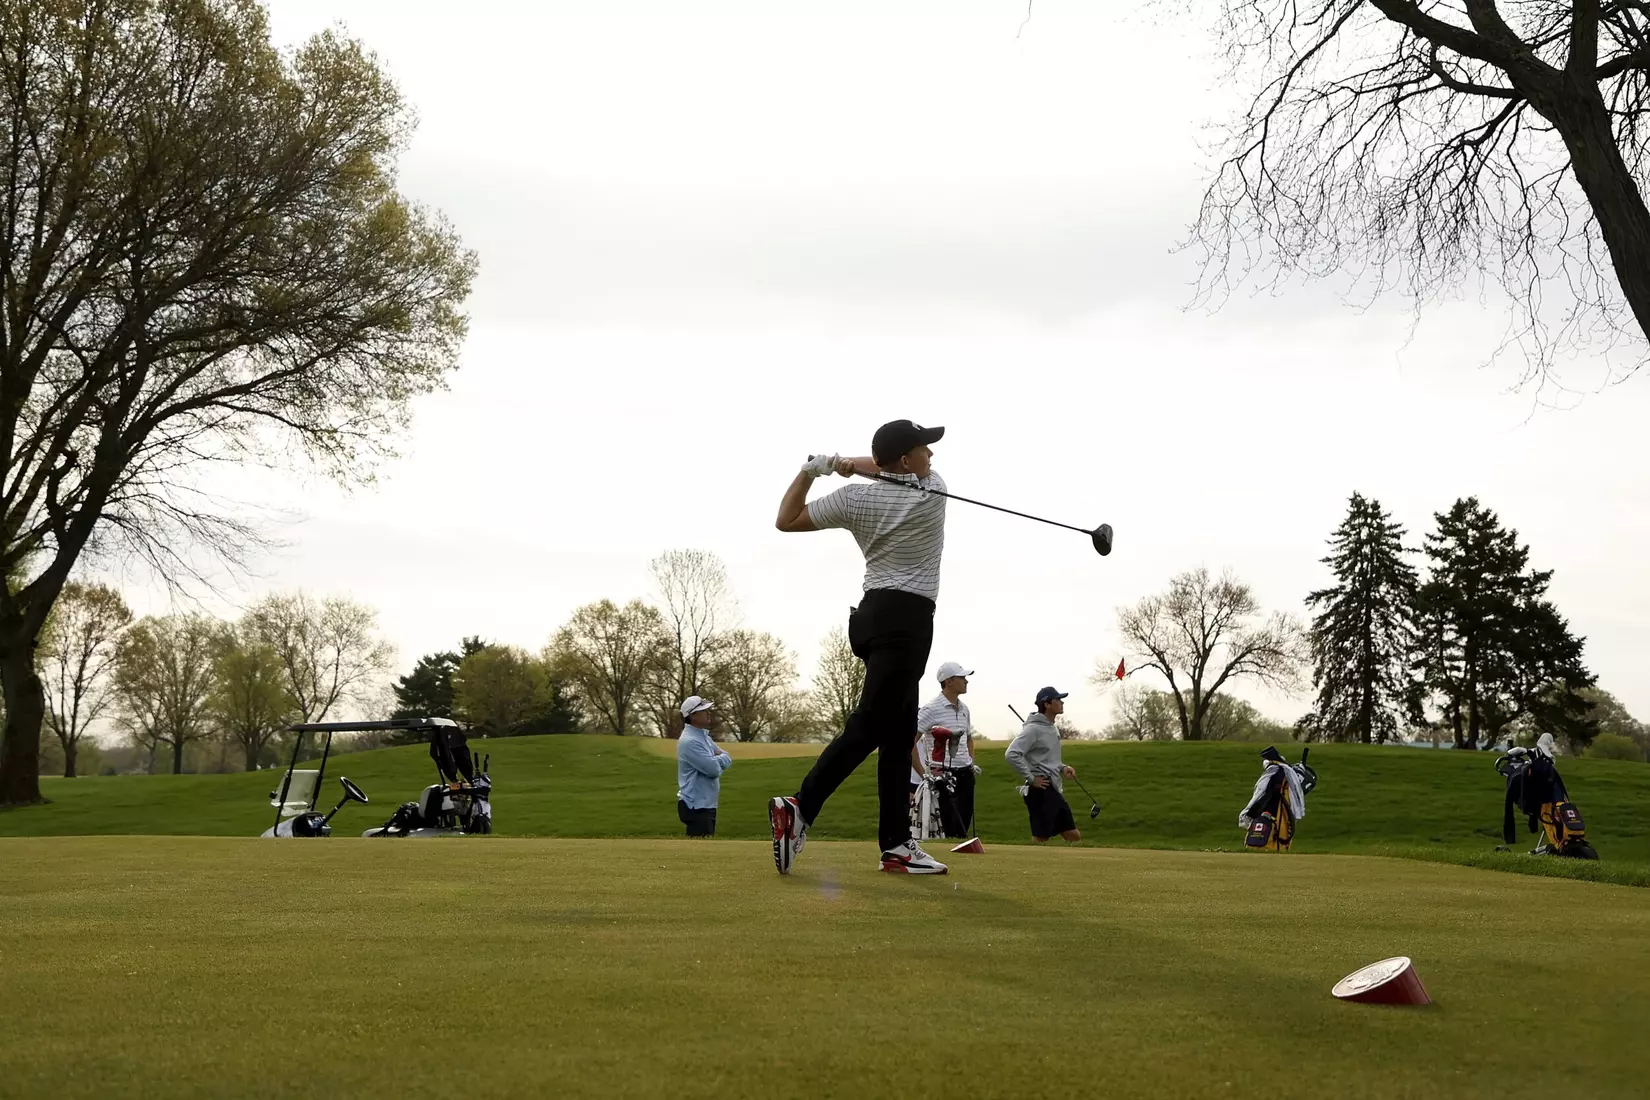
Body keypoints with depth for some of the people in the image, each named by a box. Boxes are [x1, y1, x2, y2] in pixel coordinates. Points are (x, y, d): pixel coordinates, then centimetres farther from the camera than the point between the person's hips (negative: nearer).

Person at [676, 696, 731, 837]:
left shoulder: (704, 736, 14)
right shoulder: (689, 741, -19)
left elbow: (727, 760, 11)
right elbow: (714, 769, -23)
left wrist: (716, 760, -10)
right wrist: (719, 759, -1)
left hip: (706, 804, 10)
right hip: (696, 806, -10)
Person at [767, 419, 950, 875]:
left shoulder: (854, 498, 3)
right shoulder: (933, 491, -5)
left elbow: (787, 521, 9)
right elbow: (898, 473, 18)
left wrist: (809, 470, 9)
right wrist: (850, 464, 11)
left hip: (875, 614, 7)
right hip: (907, 619, -7)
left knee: (899, 731, 8)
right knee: (868, 726, -12)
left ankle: (896, 844, 6)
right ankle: (799, 808, -24)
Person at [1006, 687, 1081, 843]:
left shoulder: (1052, 727, 15)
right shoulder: (1034, 728, -15)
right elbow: (1011, 755, -23)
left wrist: (1062, 767, 9)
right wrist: (1031, 778, -19)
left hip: (1055, 790, 10)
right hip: (1041, 791, -10)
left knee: (1074, 836, 11)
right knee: (1041, 840, -8)